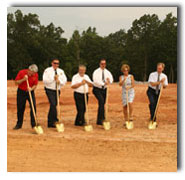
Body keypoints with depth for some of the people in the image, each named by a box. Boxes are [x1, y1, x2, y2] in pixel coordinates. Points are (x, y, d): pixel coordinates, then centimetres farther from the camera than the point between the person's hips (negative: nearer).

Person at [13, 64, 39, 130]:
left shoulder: (35, 75, -7)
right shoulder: (21, 72, -14)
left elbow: (35, 85, -1)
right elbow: (16, 82, -11)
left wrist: (31, 88, -23)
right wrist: (23, 79, -27)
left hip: (31, 92, 2)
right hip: (21, 92, -1)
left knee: (33, 107, -12)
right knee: (20, 108, 2)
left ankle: (33, 124, -5)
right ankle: (19, 124, 17)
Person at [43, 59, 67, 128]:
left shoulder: (61, 71, 9)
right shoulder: (47, 70, -4)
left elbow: (64, 81, 4)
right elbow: (45, 80, -14)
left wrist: (59, 81, -15)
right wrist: (53, 78, -20)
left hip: (57, 91, 5)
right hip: (50, 90, -5)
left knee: (53, 106, 10)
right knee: (53, 104, -19)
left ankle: (50, 122, 21)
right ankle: (55, 120, -15)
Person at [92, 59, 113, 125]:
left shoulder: (107, 72, 7)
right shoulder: (96, 72, -8)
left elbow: (111, 80, -6)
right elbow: (96, 81, -21)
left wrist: (109, 80, -29)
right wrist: (104, 83, -31)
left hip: (104, 89, 6)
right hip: (97, 89, -6)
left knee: (102, 104, 9)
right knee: (101, 101, -25)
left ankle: (100, 120, 20)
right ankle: (101, 119, -26)